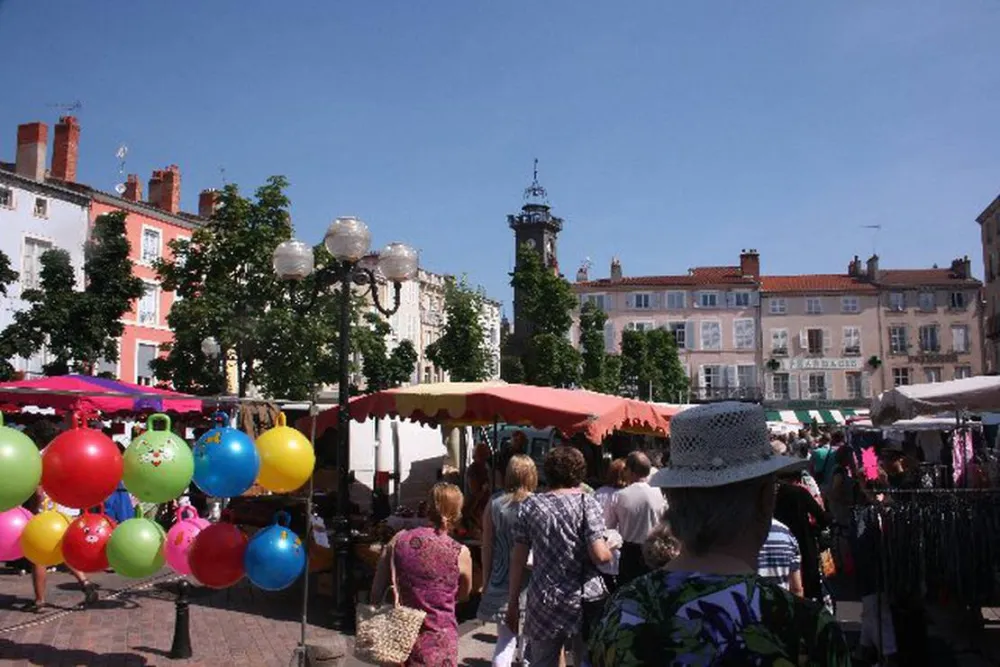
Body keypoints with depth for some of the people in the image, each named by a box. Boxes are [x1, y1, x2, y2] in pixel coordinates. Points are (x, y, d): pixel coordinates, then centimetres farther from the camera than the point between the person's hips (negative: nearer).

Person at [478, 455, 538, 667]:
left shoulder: (494, 503, 0)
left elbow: (487, 547, 4)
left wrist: (486, 581, 12)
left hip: (501, 581, 3)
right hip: (529, 582, -2)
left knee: (505, 639, 9)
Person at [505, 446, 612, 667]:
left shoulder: (530, 506, 2)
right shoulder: (587, 503, -6)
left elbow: (518, 559, 3)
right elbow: (599, 556, -13)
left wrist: (513, 601, 10)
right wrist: (610, 548, 8)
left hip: (543, 601, 2)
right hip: (583, 601, -2)